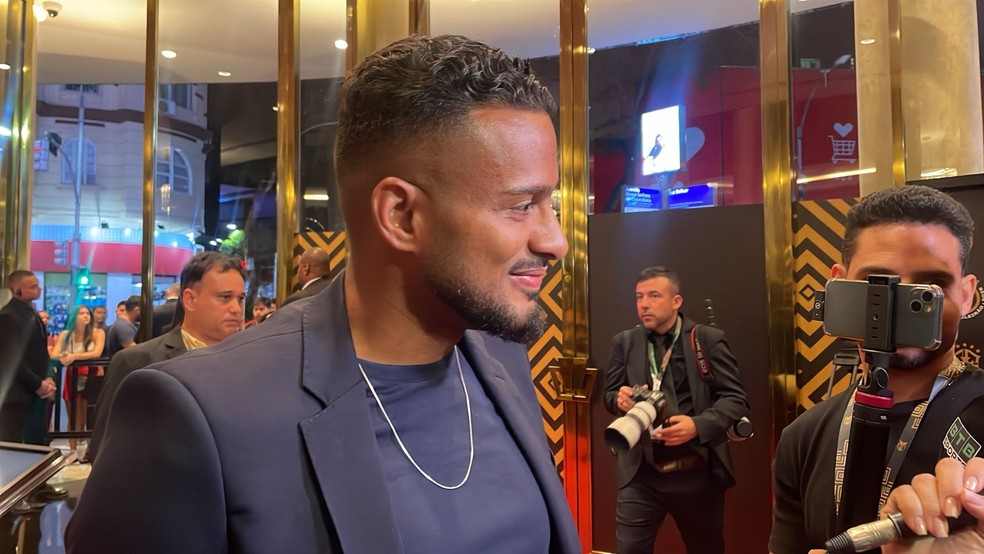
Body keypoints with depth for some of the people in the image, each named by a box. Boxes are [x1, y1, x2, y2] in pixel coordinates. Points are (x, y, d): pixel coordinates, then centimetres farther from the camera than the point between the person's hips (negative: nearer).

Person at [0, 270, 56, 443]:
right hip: (16, 393, -8)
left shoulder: (31, 311, 13)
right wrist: (37, 384, -14)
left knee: (36, 441, 11)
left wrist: (47, 379, 3)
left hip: (35, 390, 8)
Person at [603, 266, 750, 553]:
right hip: (640, 474, 2)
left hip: (697, 473, -1)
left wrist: (698, 425, -22)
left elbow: (736, 399, -5)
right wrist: (620, 399, -13)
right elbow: (609, 394, 12)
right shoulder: (624, 342, 6)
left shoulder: (709, 339, -3)